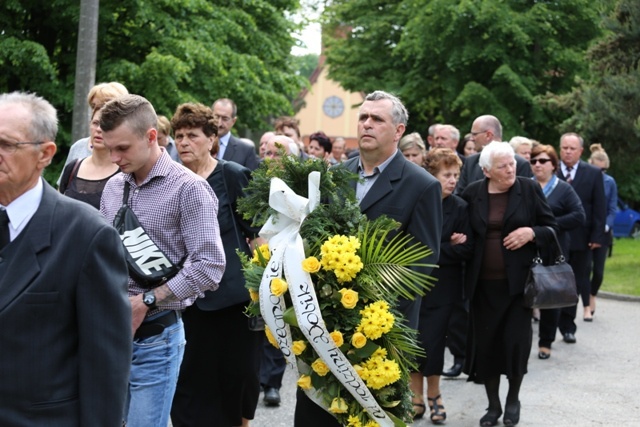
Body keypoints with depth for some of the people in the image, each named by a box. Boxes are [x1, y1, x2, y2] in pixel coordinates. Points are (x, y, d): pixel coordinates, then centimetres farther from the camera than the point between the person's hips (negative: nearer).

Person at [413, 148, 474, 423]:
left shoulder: (460, 208, -2)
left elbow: (467, 250, -7)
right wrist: (446, 246, -12)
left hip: (442, 288, 0)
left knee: (433, 342, 3)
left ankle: (433, 396, 22)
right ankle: (416, 396, 20)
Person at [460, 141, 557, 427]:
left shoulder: (529, 189, 0)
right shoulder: (472, 193, 3)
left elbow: (551, 228, 4)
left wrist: (531, 232, -14)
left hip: (518, 280, -1)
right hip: (483, 283, 1)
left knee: (516, 341, -1)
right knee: (485, 342, 5)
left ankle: (513, 398, 24)